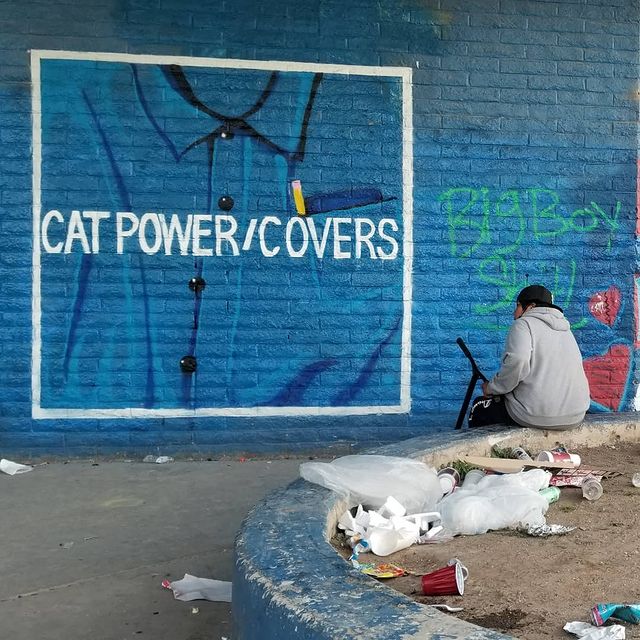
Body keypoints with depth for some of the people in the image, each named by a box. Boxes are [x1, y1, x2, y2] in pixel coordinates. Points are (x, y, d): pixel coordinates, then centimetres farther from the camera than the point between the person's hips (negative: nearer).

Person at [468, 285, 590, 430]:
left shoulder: (524, 324, -6)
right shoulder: (566, 330, 18)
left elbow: (517, 363, -24)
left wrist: (492, 387, -10)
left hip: (538, 415, -8)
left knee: (479, 406, 16)